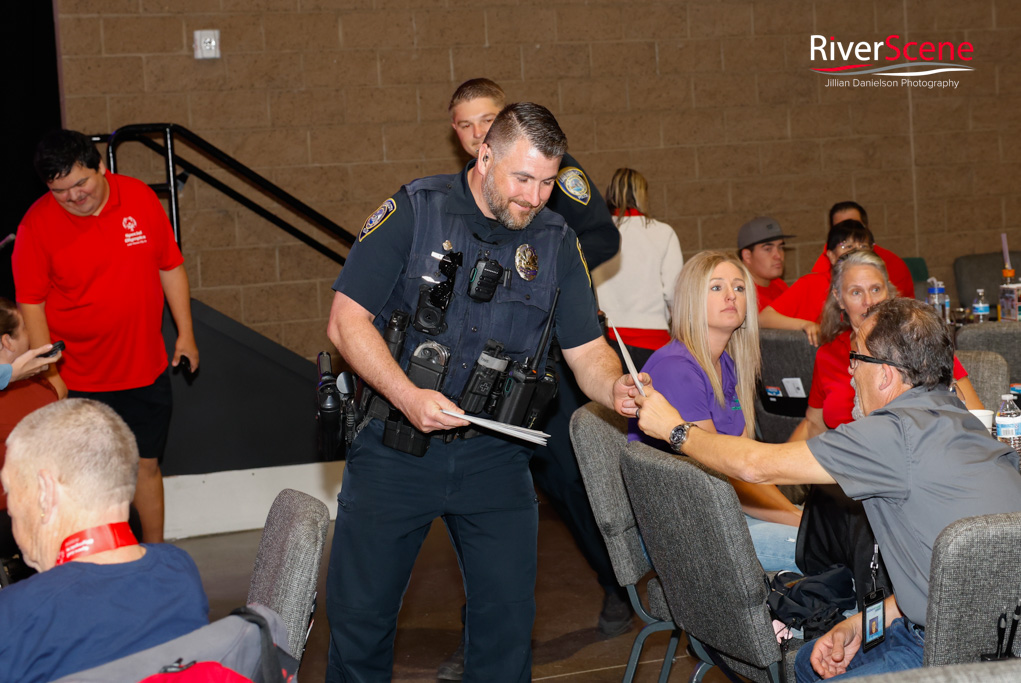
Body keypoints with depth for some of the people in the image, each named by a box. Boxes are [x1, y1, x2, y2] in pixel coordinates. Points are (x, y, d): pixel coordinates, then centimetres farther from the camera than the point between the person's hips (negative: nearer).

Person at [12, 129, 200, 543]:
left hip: (146, 370, 3)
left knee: (147, 463, 13)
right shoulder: (37, 224, -12)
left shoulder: (139, 198, -3)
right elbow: (30, 303, -8)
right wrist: (49, 373, -10)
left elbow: (171, 267, 7)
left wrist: (185, 334, 8)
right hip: (79, 381, -3)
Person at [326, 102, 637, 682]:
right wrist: (407, 396, -22)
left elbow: (587, 349, 6)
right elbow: (348, 319, -10)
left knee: (508, 613, 4)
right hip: (396, 445, -2)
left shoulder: (555, 241, 3)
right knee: (359, 612, 6)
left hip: (495, 456, 3)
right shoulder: (415, 211, -7)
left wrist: (615, 387, -18)